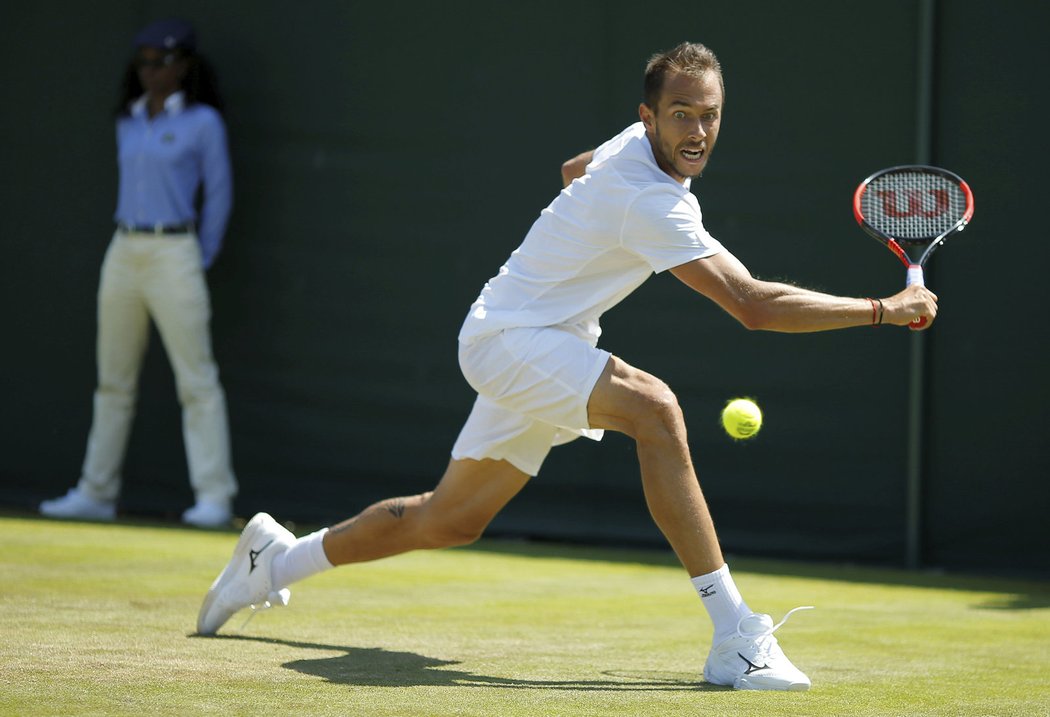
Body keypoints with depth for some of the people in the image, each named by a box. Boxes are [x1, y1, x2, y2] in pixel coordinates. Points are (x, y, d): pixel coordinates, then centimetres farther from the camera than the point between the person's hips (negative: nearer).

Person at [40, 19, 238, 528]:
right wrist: (129, 243, 12)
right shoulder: (127, 122, 13)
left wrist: (201, 261, -2)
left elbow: (219, 195, -2)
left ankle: (213, 497, -7)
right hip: (122, 252, 7)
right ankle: (96, 493, 17)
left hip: (173, 253, -7)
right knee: (113, 380, 11)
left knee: (197, 380, -8)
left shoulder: (202, 122, -4)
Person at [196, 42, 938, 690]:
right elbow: (753, 305, -33)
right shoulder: (647, 197, -29)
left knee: (446, 521, 19)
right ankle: (734, 635, -35)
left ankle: (277, 559, 40)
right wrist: (885, 310, -31)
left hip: (537, 342, 10)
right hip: (507, 340, -10)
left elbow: (574, 170, 26)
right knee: (653, 407, -33)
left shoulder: (636, 145, 1)